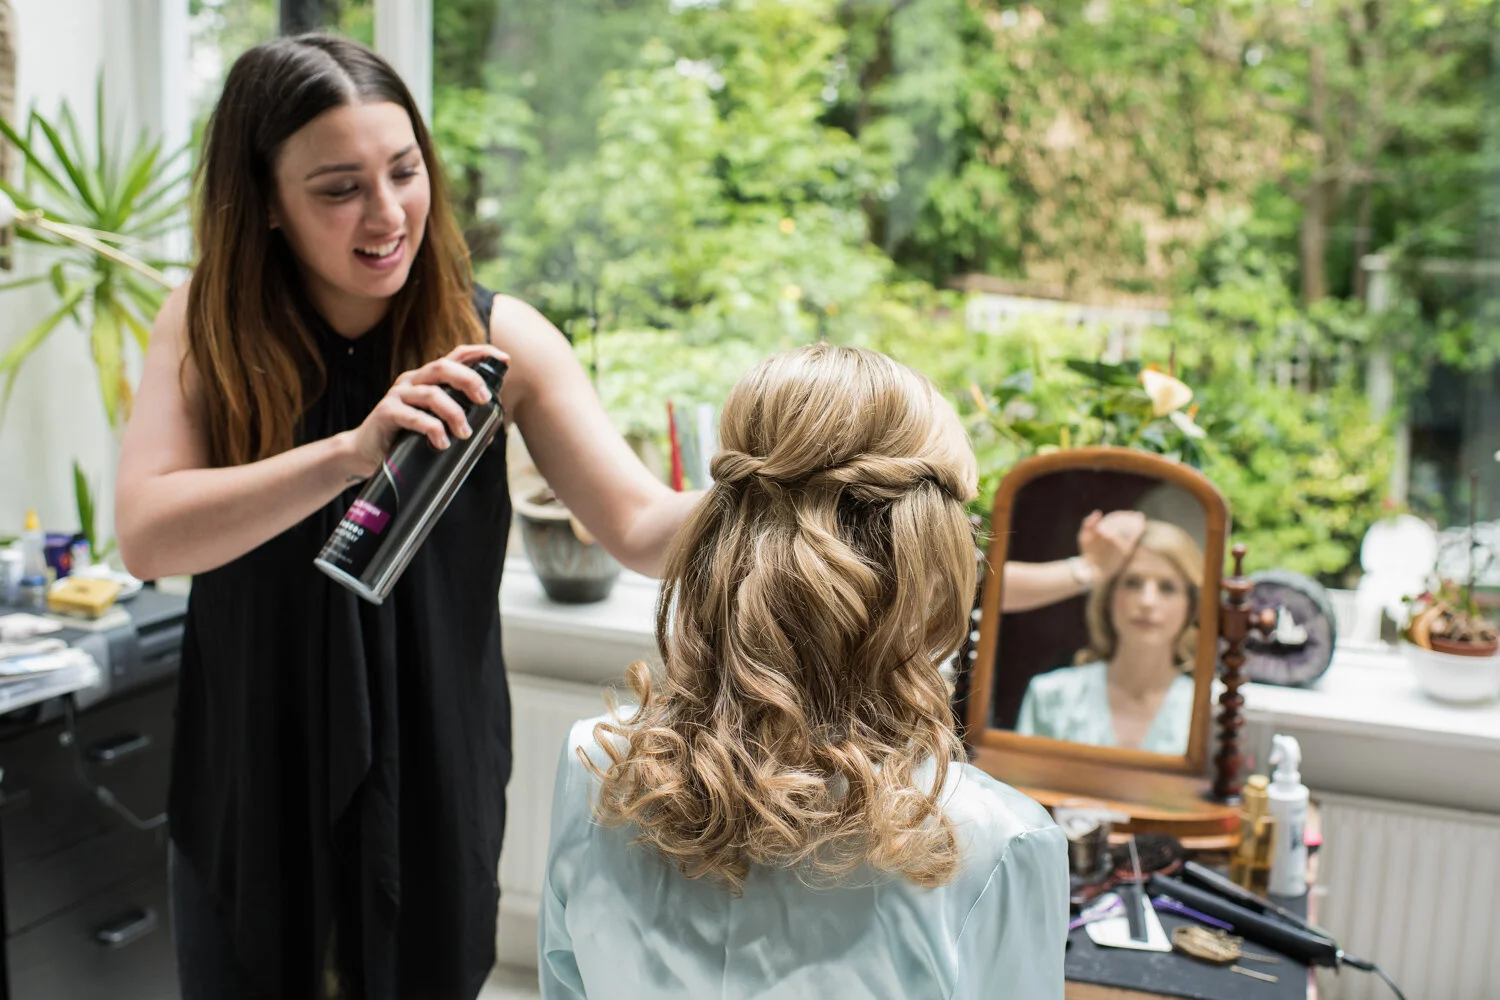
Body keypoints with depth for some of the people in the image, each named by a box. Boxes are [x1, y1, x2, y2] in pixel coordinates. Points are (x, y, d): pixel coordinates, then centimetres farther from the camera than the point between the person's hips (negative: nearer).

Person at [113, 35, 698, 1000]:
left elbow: (645, 528, -17)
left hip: (431, 771, -1)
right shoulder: (206, 326, -8)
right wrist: (350, 453, -36)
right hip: (248, 773, 1)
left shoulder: (496, 337, -12)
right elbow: (145, 535, -22)